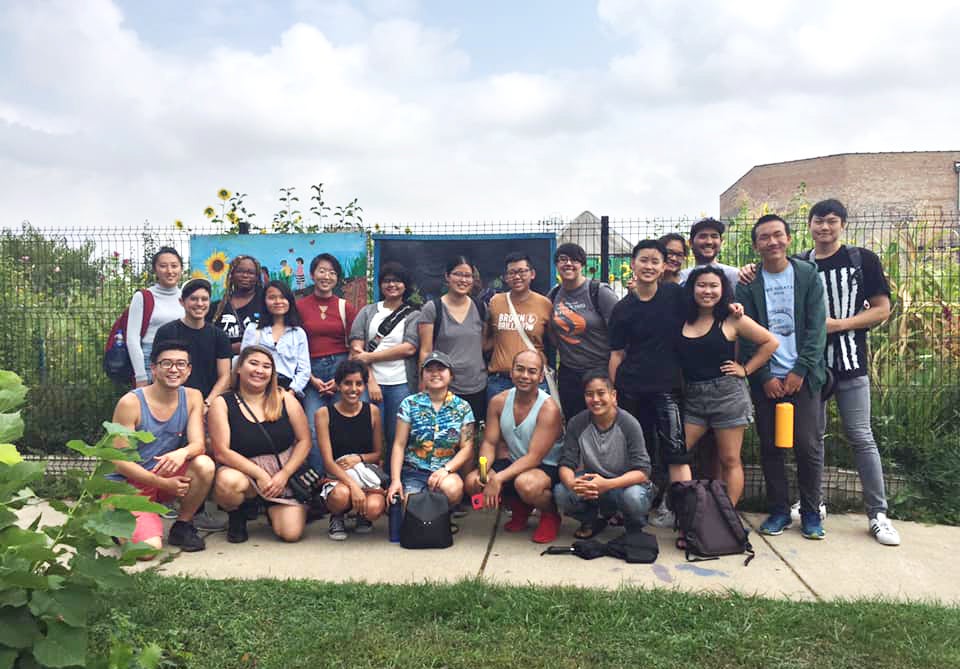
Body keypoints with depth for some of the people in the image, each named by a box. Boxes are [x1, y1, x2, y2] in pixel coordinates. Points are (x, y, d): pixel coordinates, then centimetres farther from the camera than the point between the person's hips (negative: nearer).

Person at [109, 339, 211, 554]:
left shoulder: (192, 397, -3)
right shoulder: (131, 403, -16)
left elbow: (198, 443, -12)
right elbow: (121, 461, -15)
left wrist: (183, 453, -37)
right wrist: (164, 484, -22)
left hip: (168, 476, 5)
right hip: (128, 485, -4)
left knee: (205, 465, -27)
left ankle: (182, 526, -3)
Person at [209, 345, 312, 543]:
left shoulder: (285, 399, 2)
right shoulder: (222, 404, -4)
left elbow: (304, 440, 1)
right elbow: (222, 452, -12)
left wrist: (283, 475, -11)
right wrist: (260, 475, -18)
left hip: (284, 474, 2)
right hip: (244, 473, -2)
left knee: (291, 533, -17)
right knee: (227, 482, -38)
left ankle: (270, 508, 22)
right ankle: (237, 515, 1)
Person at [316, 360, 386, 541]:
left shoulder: (372, 411, 3)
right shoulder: (324, 413, -4)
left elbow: (379, 453, 9)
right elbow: (328, 461, -10)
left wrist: (359, 458, -14)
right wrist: (353, 485, -25)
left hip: (368, 473, 2)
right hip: (338, 477, -1)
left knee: (374, 509, -31)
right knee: (341, 495, -38)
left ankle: (362, 516, 11)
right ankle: (337, 518, 2)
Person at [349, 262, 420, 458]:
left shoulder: (413, 315, 8)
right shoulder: (367, 312, 12)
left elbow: (409, 348, -7)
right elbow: (356, 349, 2)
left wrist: (369, 357, -7)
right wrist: (370, 381, -9)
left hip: (400, 385, -1)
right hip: (372, 382, 1)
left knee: (397, 438, 2)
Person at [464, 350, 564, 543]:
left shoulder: (548, 409, -21)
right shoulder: (498, 402, -4)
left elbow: (534, 457, -25)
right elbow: (489, 443, -1)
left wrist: (498, 479, -33)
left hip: (548, 468, -6)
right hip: (514, 463, 6)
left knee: (525, 483, -39)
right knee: (473, 482, -16)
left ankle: (550, 514, -2)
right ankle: (519, 508, 12)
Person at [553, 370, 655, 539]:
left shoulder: (629, 424, -19)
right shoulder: (577, 423, -10)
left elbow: (642, 471, -23)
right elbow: (566, 464, -10)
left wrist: (606, 484, -40)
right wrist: (572, 483, -36)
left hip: (625, 482, -3)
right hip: (592, 480, 3)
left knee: (633, 497, -37)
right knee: (561, 492, -26)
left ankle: (635, 529, 2)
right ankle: (593, 521, 8)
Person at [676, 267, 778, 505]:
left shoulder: (732, 320, -2)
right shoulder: (682, 320, 6)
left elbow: (770, 342, 3)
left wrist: (746, 369, 0)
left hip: (727, 394, -3)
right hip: (691, 397, 4)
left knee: (730, 460, 3)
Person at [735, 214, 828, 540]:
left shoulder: (808, 274, 3)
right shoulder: (747, 283, 3)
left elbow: (817, 327, -2)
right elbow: (747, 336, 0)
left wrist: (799, 371, -9)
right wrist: (765, 377, -7)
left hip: (802, 376, 0)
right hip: (765, 379, 1)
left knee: (808, 446, 0)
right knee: (771, 448, 6)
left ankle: (811, 512, 16)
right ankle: (778, 510, 19)